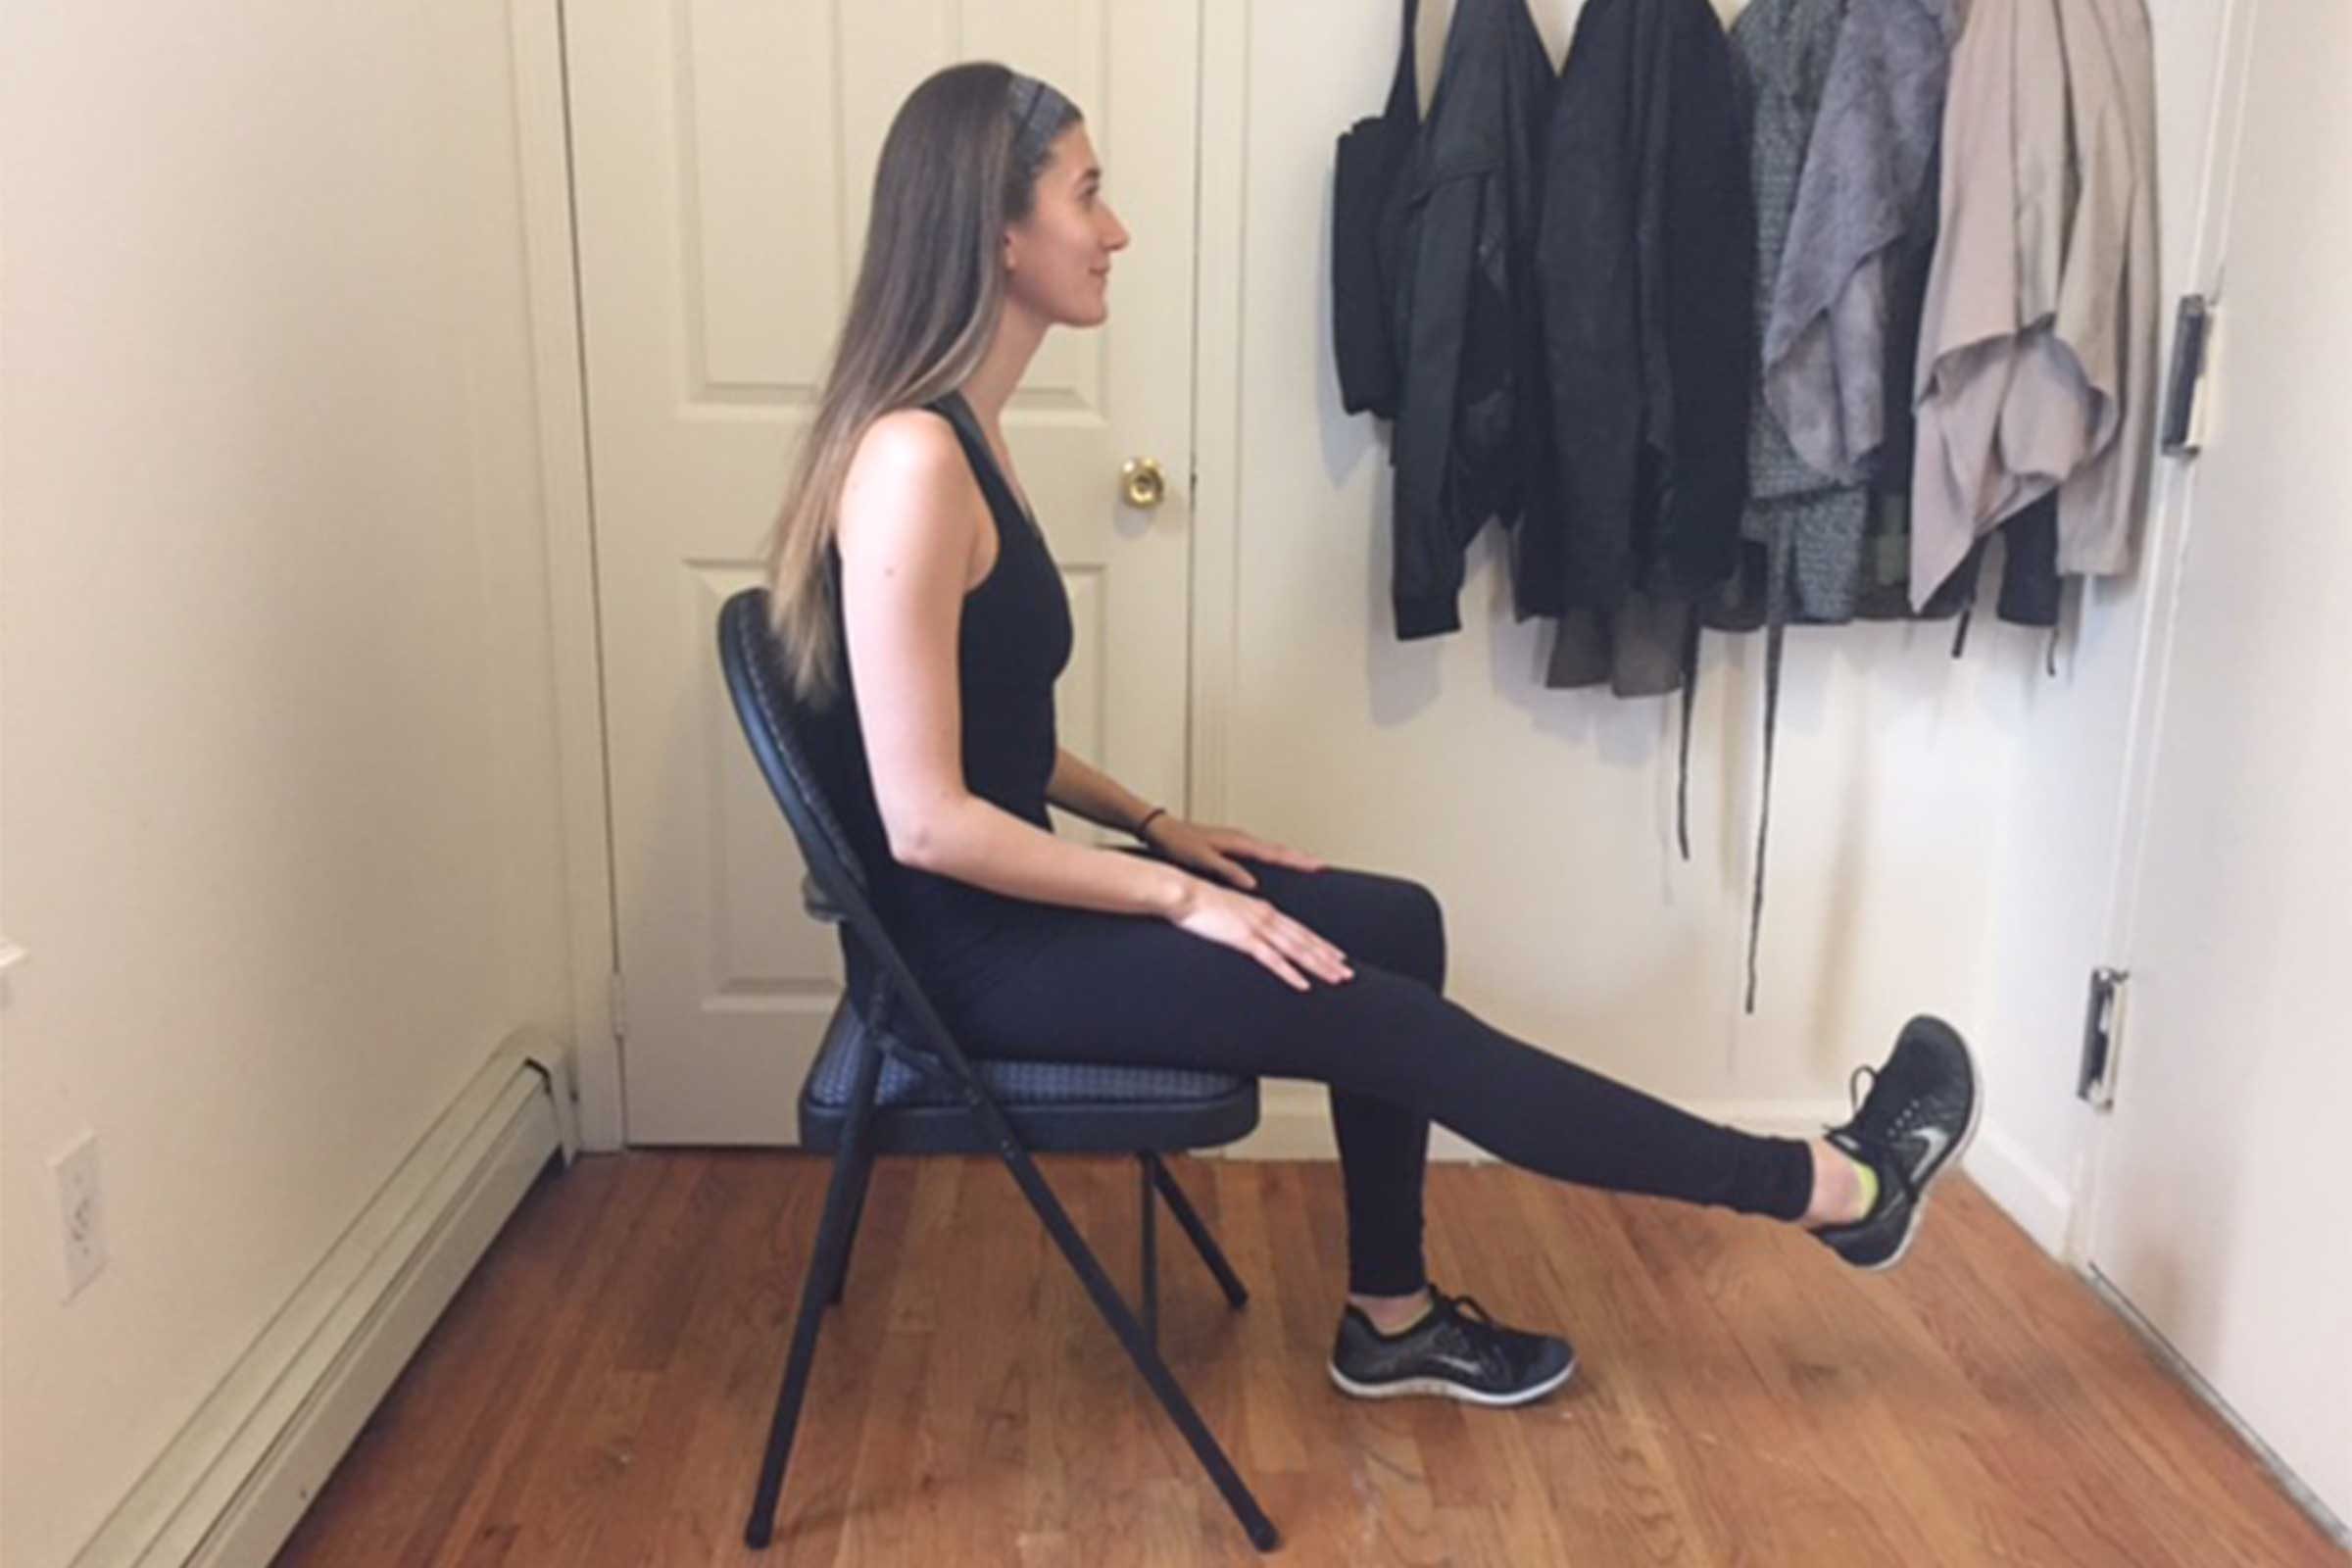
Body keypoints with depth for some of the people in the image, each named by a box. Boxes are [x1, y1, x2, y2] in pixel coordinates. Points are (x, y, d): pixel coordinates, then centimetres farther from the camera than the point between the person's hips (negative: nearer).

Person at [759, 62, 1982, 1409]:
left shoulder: (957, 434, 7)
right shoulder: (915, 461, -24)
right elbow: (925, 819, -25)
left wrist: (1154, 826, 7)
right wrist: (1178, 895, -16)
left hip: (1012, 898, 9)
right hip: (976, 947, -9)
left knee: (1396, 924, 9)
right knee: (1399, 1025, -6)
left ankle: (1392, 1319, 22)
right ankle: (1835, 1189, 9)